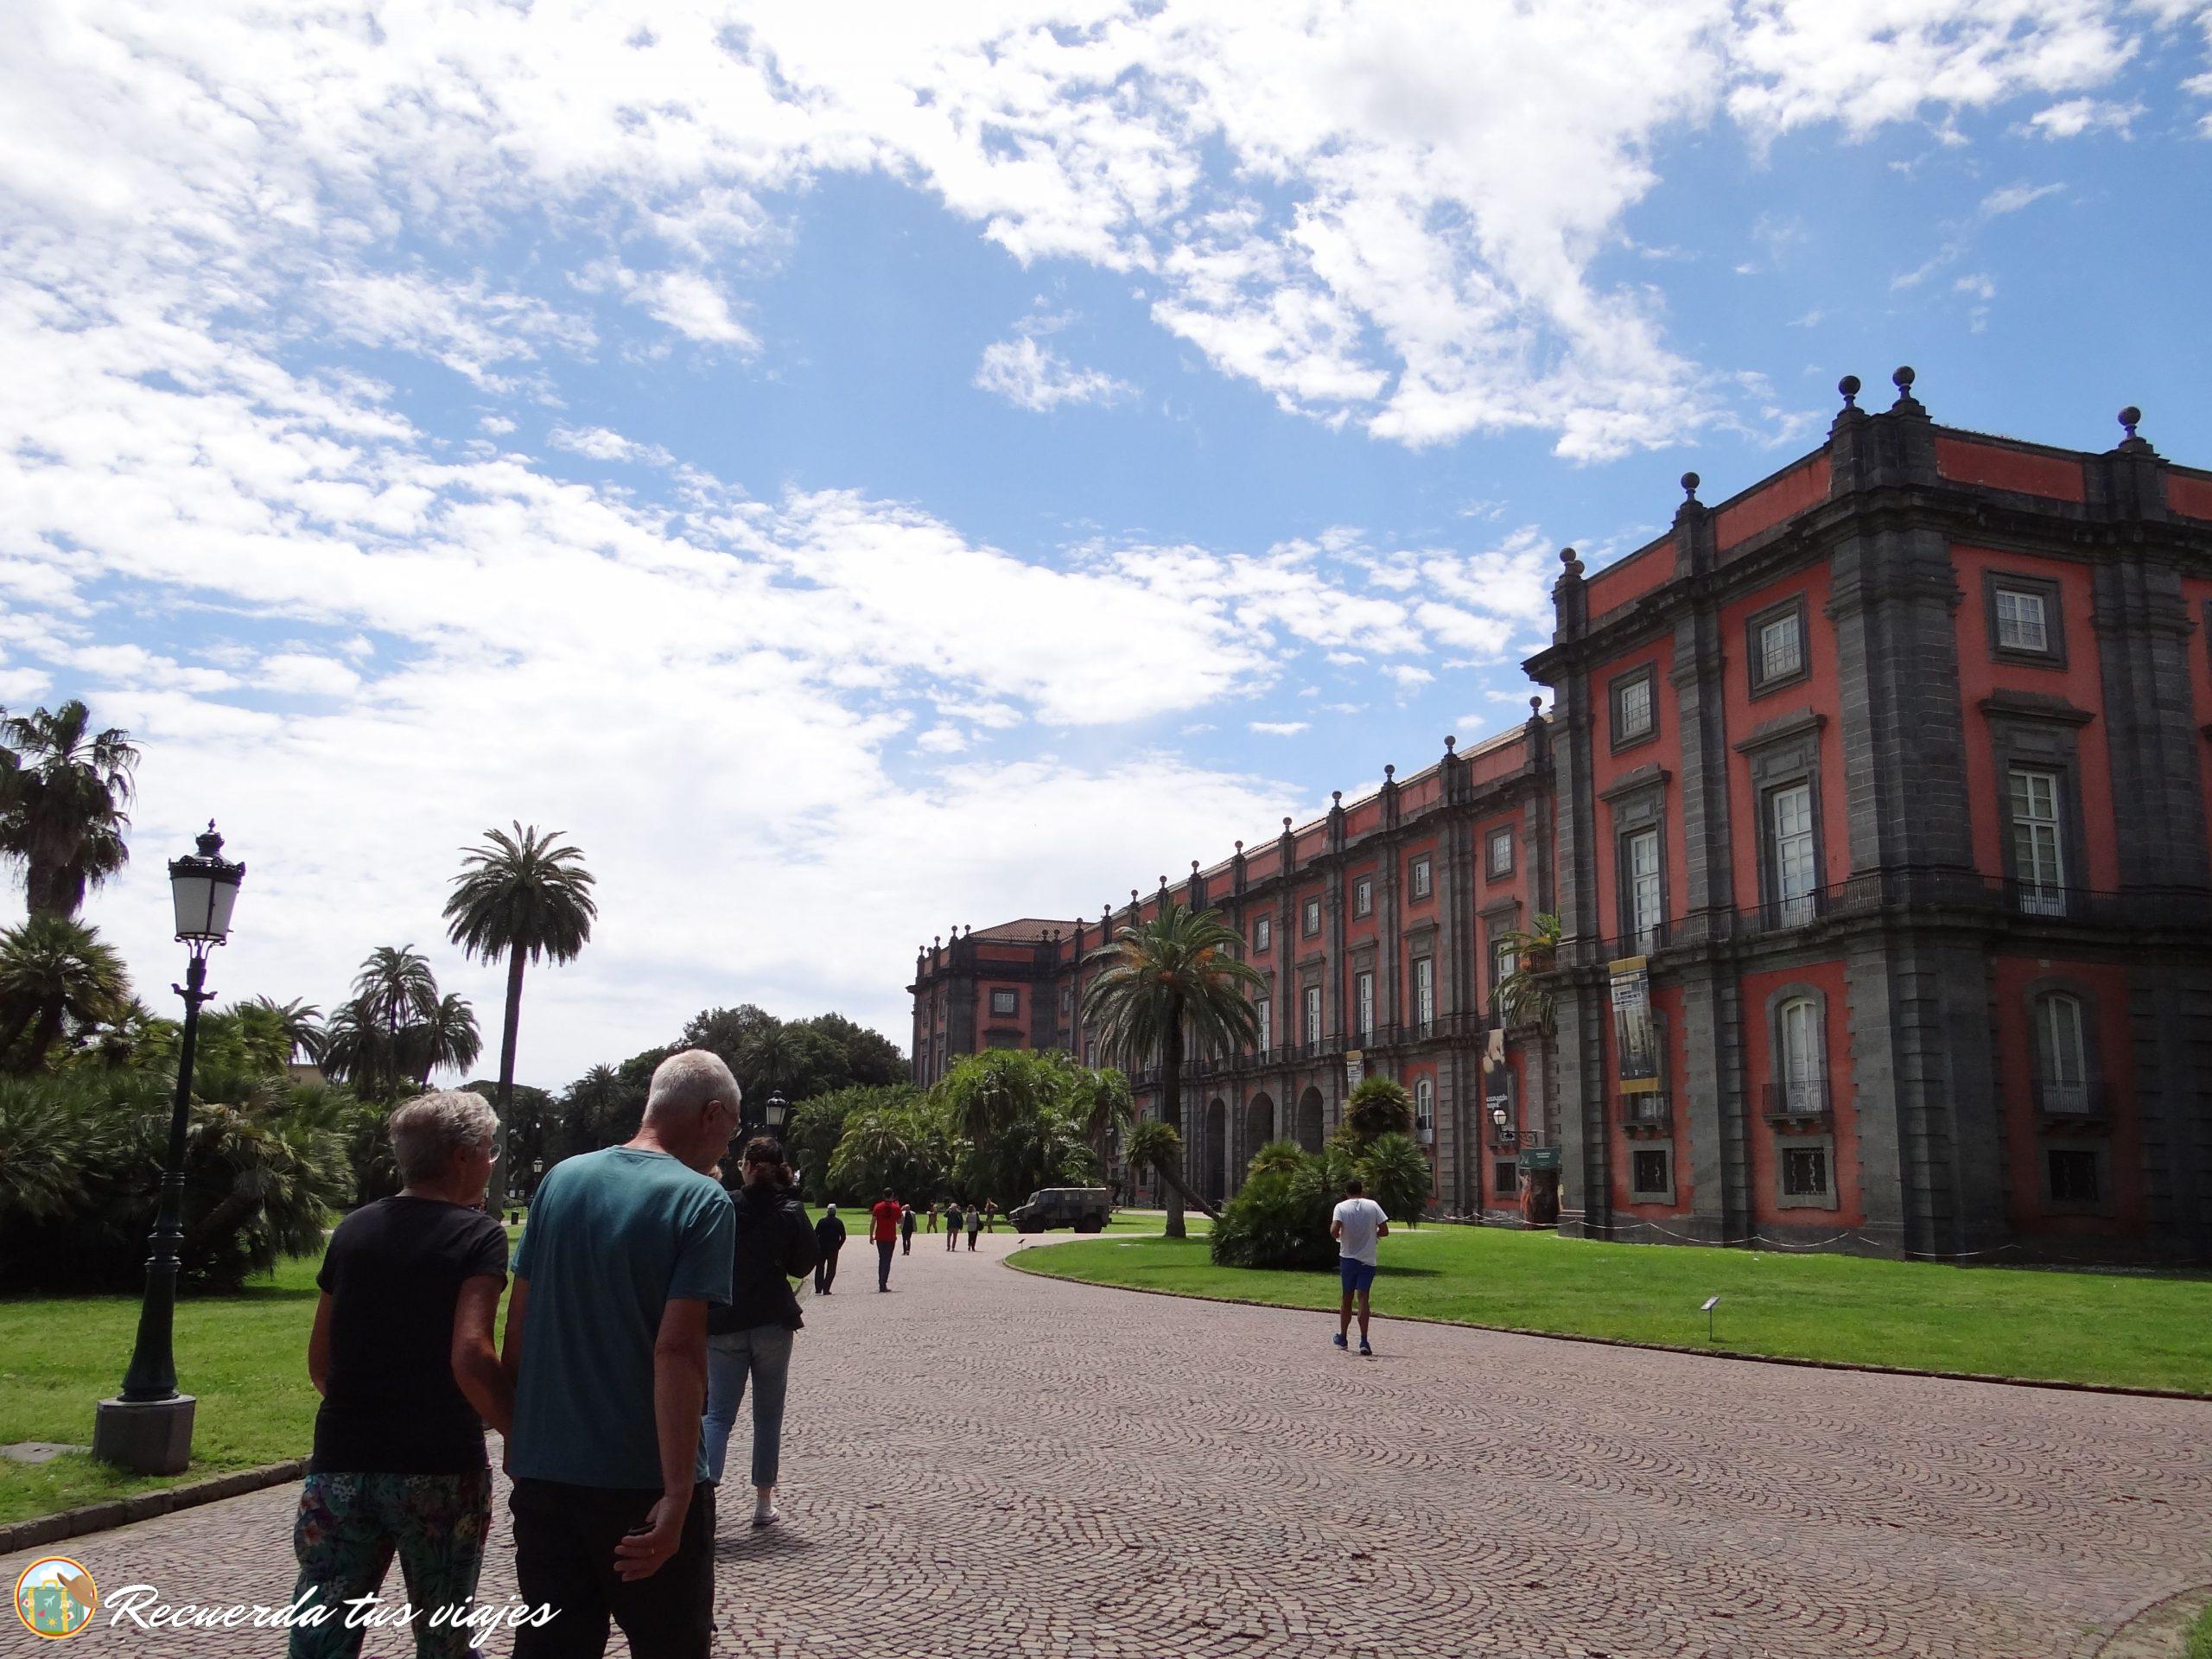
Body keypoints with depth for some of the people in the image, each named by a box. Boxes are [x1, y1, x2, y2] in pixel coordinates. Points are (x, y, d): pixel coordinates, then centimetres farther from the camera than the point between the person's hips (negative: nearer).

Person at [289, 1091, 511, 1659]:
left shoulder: (353, 1230, 9)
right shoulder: (477, 1235, -8)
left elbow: (320, 1365, 14)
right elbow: (470, 1358, -20)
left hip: (341, 1466, 4)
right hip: (440, 1471, -4)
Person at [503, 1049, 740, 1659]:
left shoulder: (562, 1178, 4)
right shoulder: (702, 1202, -13)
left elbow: (517, 1325, 7)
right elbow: (677, 1349, -21)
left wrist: (516, 1438, 17)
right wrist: (677, 1498, -21)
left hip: (544, 1471, 5)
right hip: (642, 1482, -5)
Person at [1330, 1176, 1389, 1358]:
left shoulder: (1341, 1207, -6)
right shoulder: (1373, 1205, -2)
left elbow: (1334, 1231, -19)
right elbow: (1385, 1231, -3)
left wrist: (1338, 1237, 3)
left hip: (1348, 1258, 0)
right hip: (1368, 1259, 0)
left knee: (1347, 1299, 14)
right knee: (1363, 1299, -4)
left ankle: (1342, 1337, 26)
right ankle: (1363, 1341, -13)